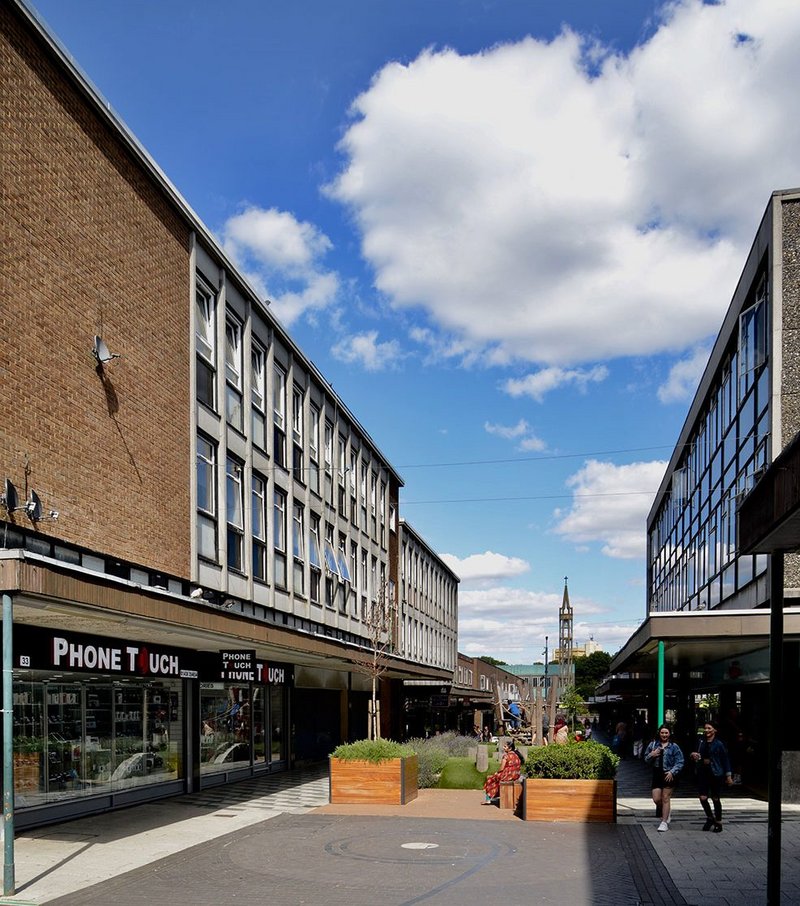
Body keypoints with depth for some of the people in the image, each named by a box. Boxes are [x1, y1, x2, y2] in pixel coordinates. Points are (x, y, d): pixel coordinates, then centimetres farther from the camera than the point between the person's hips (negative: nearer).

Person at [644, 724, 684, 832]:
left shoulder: (674, 747, -2)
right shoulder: (653, 745, 8)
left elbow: (680, 762, -4)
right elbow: (646, 760, 13)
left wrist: (672, 772, -16)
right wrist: (651, 755, -8)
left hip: (669, 775, -3)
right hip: (657, 775, 3)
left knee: (665, 799, 1)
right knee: (656, 799, -1)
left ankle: (664, 822, 12)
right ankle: (667, 811, 31)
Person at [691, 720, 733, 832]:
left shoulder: (719, 744, -6)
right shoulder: (701, 742, 7)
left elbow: (725, 760, -2)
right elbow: (698, 757, 19)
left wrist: (728, 775, -3)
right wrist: (694, 756, -5)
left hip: (715, 774, -4)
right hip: (703, 773, 4)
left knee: (715, 799, 5)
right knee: (703, 798, -2)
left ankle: (718, 823, 20)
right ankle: (710, 818, 22)